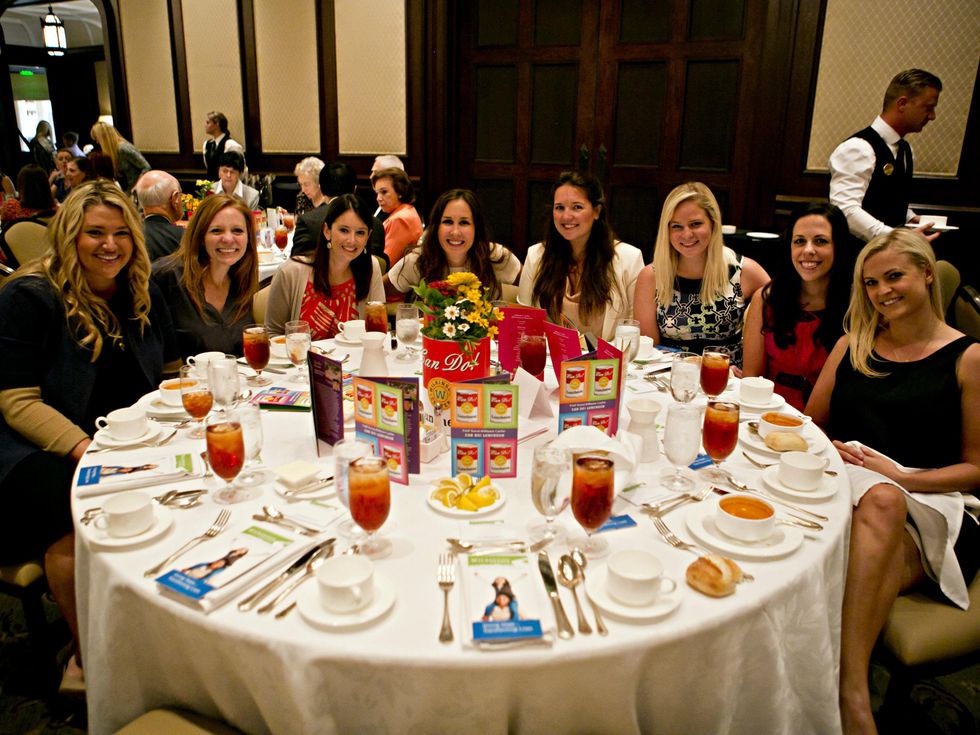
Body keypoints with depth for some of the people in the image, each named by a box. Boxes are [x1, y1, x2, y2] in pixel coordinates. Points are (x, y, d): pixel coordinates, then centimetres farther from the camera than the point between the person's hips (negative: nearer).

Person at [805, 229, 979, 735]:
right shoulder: (851, 346, 18)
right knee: (880, 501, -36)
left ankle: (850, 692, -44)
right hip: (848, 489, 2)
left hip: (931, 506, -2)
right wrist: (831, 449, -2)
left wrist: (903, 476, -11)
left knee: (885, 501, -39)